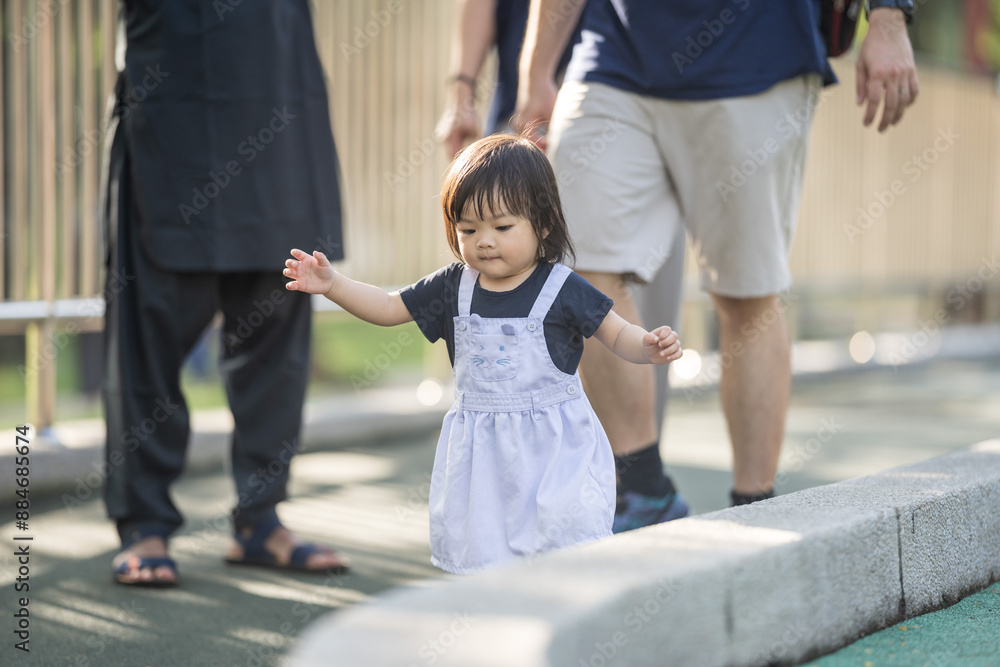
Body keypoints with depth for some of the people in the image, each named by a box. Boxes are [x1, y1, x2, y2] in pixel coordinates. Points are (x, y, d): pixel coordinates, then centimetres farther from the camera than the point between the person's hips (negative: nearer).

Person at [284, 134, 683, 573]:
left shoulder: (562, 290, -9)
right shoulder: (453, 287, 1)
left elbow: (617, 336, -3)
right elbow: (389, 308, 8)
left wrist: (650, 347, -23)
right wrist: (331, 284, -2)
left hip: (551, 447, -4)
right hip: (481, 450, 4)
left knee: (567, 542, -9)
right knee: (481, 552, 10)